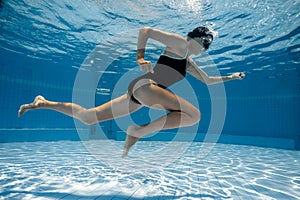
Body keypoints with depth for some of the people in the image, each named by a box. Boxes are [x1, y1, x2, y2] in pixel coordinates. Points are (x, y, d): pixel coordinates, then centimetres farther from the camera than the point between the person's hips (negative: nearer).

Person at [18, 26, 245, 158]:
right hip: (145, 86, -8)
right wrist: (141, 58, -12)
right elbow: (145, 30, -1)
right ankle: (140, 131, -22)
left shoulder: (189, 62, 28)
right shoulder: (179, 42, 3)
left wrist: (230, 77, 41)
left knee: (87, 117, 9)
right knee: (194, 114, -17)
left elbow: (208, 80, 36)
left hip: (139, 94, 8)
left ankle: (43, 103, 22)